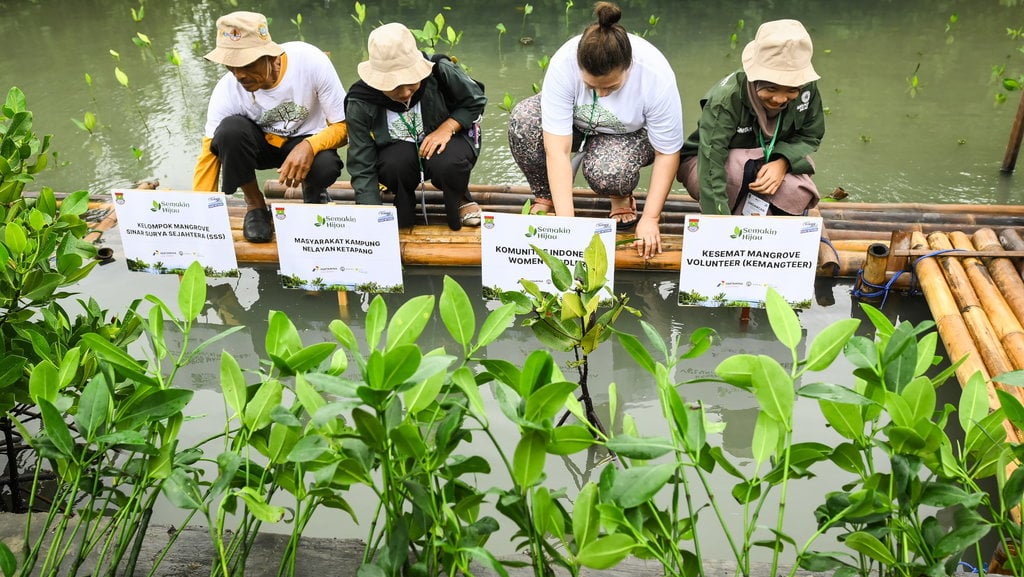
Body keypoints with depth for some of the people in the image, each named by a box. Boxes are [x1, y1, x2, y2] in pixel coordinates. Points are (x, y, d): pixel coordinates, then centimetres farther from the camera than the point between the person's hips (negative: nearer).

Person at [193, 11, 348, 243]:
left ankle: (313, 195, 3)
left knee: (325, 167, -37)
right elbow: (209, 155, -20)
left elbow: (343, 126, -20)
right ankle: (255, 207, -7)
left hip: (308, 140, -1)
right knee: (229, 130, -33)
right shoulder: (227, 90, -24)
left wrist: (309, 146, -40)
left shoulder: (311, 61, -27)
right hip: (260, 143, 1)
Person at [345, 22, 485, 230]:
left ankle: (460, 201, 3)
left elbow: (475, 100, -5)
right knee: (394, 165, -35)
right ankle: (404, 203, 3)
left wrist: (447, 128, -23)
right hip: (398, 150, 0)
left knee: (446, 164, -35)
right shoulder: (360, 104, -22)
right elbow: (362, 170, -20)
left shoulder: (440, 71, -24)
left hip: (444, 142, 0)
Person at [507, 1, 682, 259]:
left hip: (631, 133, -2)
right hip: (575, 122, 2)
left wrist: (650, 220, -27)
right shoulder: (563, 64, -34)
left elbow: (667, 154, -22)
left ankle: (621, 199, 1)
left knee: (607, 170, -37)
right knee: (523, 119, -30)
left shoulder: (656, 76, -34)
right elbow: (557, 151, -35)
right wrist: (566, 223, -39)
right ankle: (544, 197, -5)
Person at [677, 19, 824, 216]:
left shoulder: (807, 88, -20)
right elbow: (712, 173, -41)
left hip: (767, 162, 5)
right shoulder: (725, 100, -35)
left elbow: (810, 136, -6)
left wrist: (783, 162, -29)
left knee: (798, 194, -25)